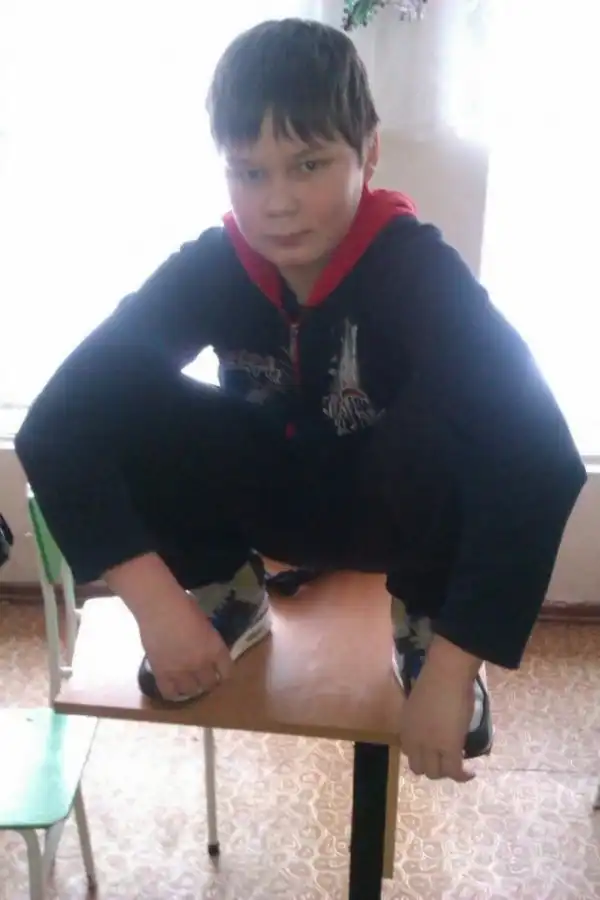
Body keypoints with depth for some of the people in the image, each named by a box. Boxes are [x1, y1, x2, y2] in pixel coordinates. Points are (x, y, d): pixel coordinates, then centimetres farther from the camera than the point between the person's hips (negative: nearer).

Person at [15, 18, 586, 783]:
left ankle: (423, 624, -6)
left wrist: (450, 669, -43)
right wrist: (157, 602, -37)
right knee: (119, 412, -25)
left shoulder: (419, 272, -28)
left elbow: (539, 460, -39)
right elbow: (55, 425, -27)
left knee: (455, 429, -37)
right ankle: (228, 593, 2)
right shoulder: (208, 269, -20)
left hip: (388, 509, -2)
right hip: (266, 494, 2)